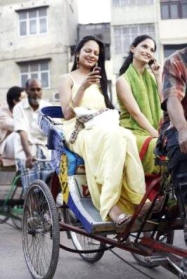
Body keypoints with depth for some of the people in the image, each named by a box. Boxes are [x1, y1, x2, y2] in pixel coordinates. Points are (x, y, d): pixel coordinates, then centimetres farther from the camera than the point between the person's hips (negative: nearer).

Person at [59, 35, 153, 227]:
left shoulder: (99, 80, 27)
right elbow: (67, 114, -4)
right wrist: (83, 87, -15)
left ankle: (137, 198, -35)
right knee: (112, 137, -38)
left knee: (127, 137, -32)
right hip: (79, 131, -4)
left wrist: (111, 119, -1)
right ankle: (109, 204, -43)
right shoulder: (68, 78, 10)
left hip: (103, 128, 5)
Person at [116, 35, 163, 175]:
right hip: (134, 133, -5)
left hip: (152, 132, 6)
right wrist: (157, 135, -18)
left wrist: (158, 77, 3)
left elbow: (161, 103, 5)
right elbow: (136, 113, -13)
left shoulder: (150, 76, 16)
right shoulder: (123, 80, -4)